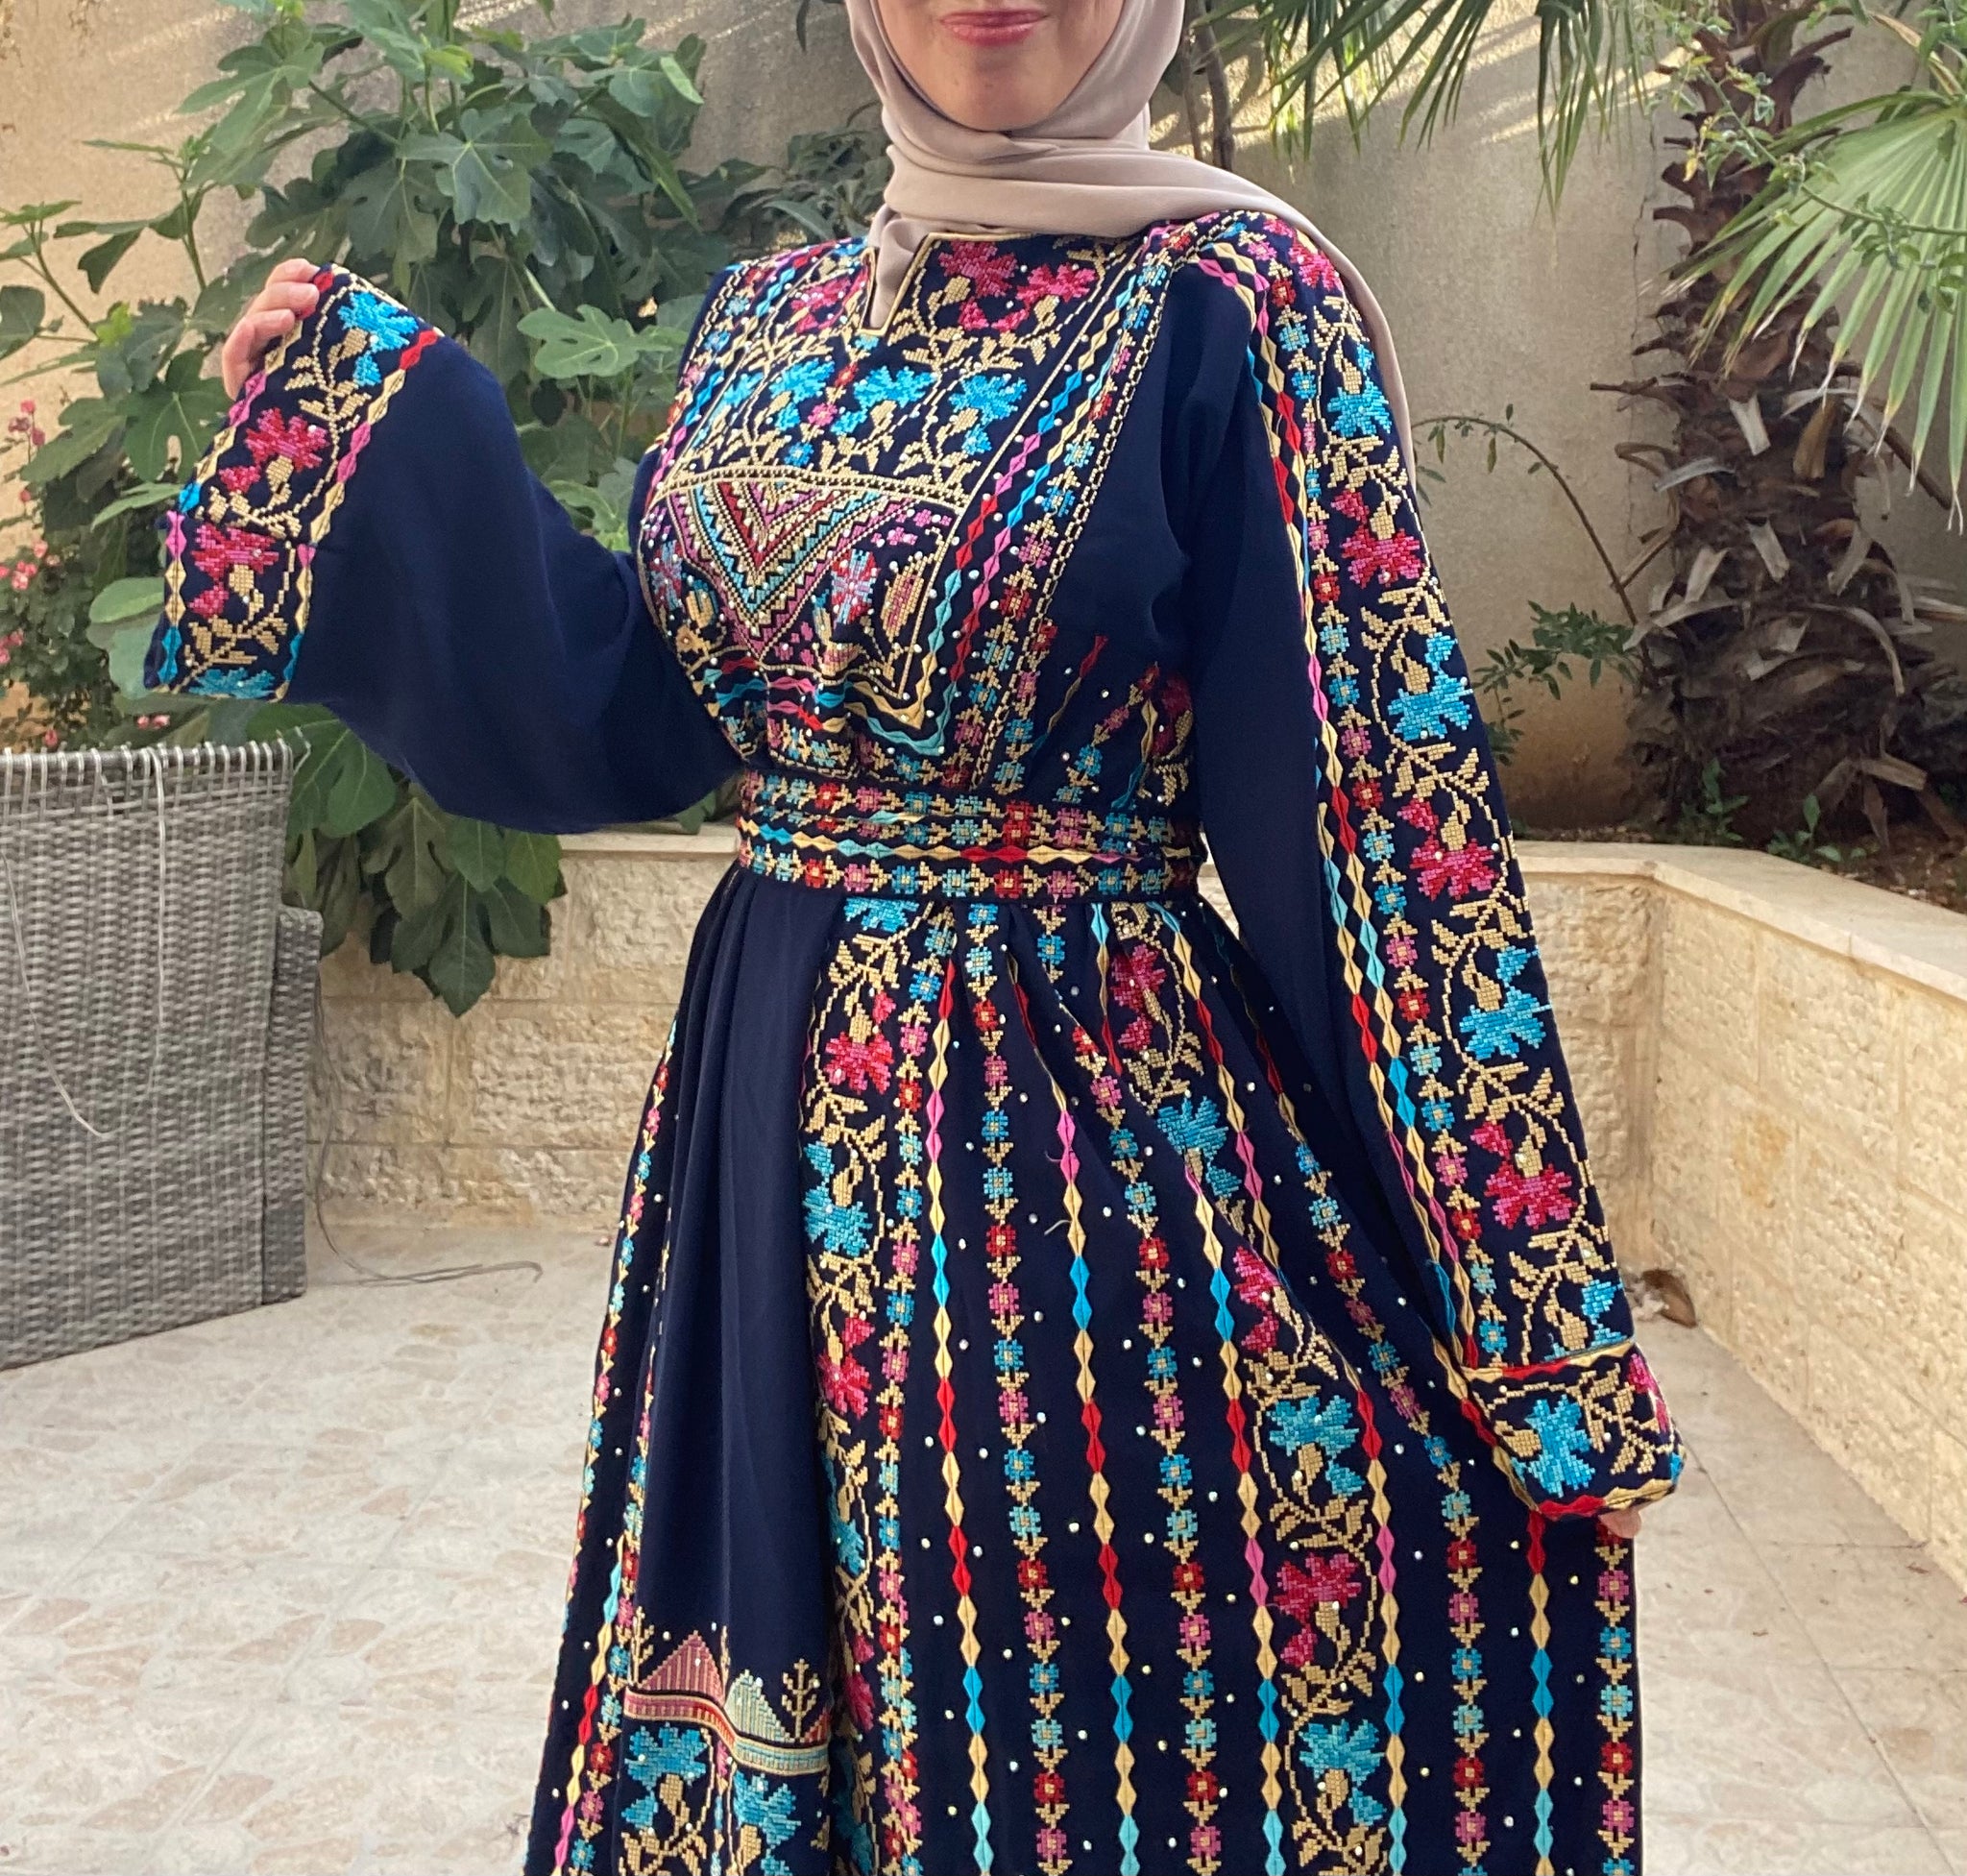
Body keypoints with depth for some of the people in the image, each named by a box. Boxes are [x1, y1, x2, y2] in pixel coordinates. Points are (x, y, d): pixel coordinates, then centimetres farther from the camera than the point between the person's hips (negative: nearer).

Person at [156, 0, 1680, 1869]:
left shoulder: (1232, 309, -8)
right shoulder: (765, 318, 10)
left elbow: (1374, 798, -12)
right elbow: (639, 710, 9)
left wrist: (1535, 1342, -13)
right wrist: (369, 410, 7)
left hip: (1075, 1117, -5)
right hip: (775, 1106, 6)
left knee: (1066, 1718, 7)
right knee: (768, 1677, 18)